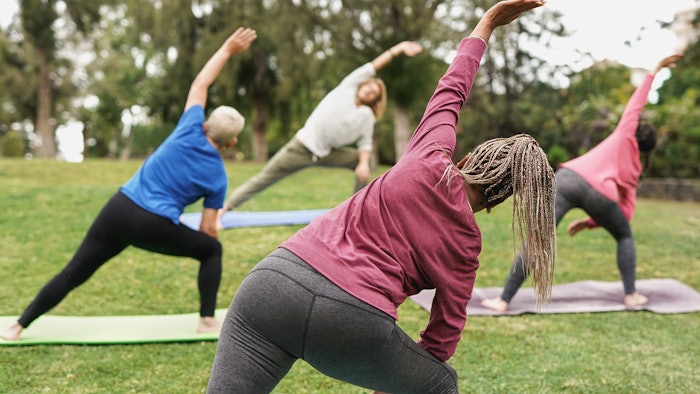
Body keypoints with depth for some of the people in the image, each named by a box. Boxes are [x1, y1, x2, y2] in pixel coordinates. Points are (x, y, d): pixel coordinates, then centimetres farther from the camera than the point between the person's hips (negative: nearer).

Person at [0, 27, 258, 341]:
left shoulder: (189, 133, 3)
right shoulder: (218, 177, 2)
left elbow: (199, 85, 14)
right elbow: (208, 229, 4)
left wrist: (228, 49, 20)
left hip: (119, 209, 3)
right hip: (155, 228, -3)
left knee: (73, 273, 11)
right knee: (213, 250, 18)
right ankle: (207, 321, 14)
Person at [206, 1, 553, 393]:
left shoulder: (431, 155, 12)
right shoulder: (466, 241, 11)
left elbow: (451, 89, 29)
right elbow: (443, 338, 15)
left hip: (276, 277, 2)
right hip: (357, 323, -1)